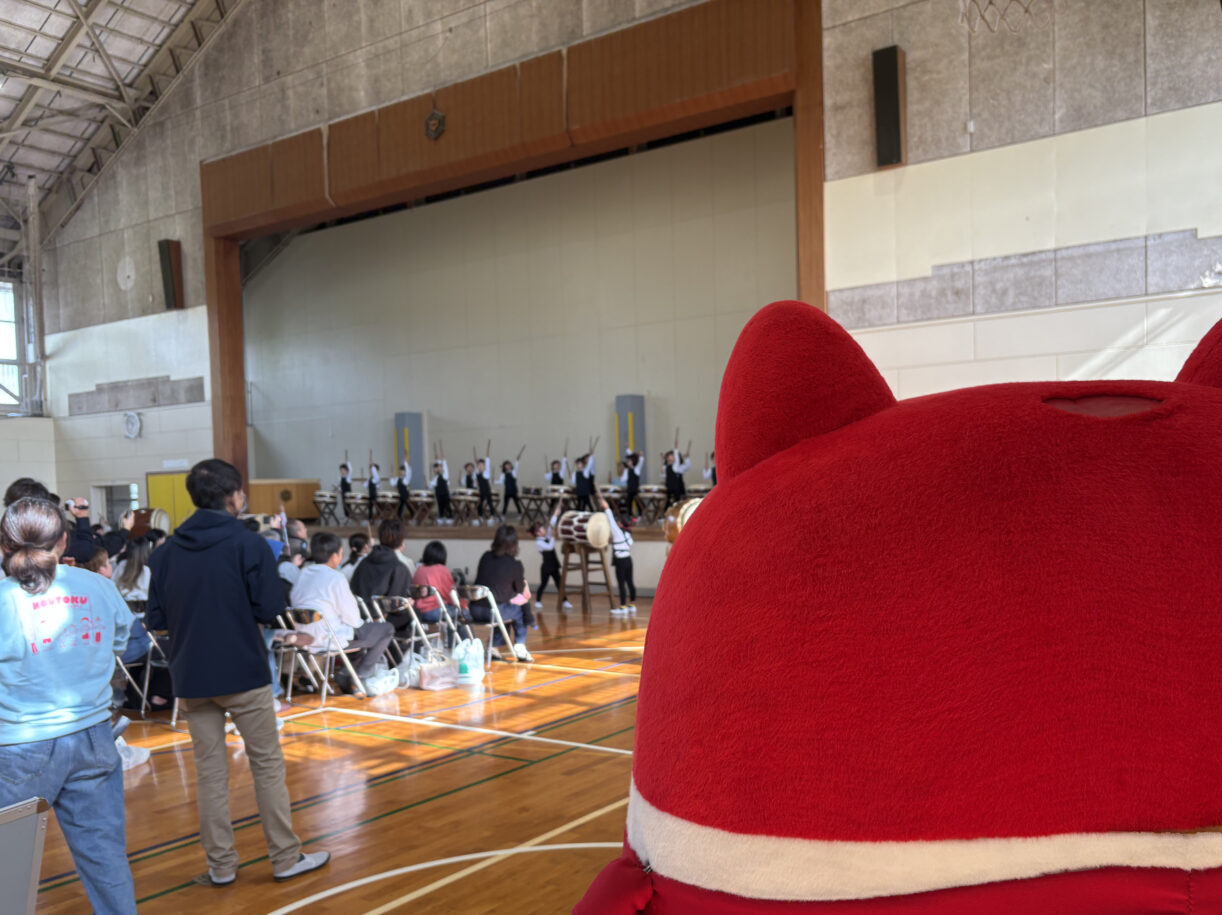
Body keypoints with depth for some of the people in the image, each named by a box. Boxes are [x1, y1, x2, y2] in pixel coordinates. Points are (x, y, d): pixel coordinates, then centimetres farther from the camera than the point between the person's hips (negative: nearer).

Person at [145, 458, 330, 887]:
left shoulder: (166, 551, 2)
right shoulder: (248, 544, -10)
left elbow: (154, 619, 3)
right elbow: (270, 611, -14)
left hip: (192, 677, 4)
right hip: (244, 674, -4)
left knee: (210, 772, 11)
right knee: (267, 765, 7)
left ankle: (221, 864, 16)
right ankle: (286, 858, 14)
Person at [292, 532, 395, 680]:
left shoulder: (303, 574, 5)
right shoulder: (336, 578, -18)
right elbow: (351, 617, -15)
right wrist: (359, 622, 9)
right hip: (331, 638, -8)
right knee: (387, 629, 5)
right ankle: (362, 674, 9)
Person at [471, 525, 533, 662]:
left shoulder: (485, 557, 7)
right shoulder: (515, 564, -6)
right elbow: (520, 591, 7)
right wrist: (523, 577, 24)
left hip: (475, 611, 5)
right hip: (494, 611, -4)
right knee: (520, 610, 25)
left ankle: (494, 647, 31)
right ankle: (519, 646, 18)